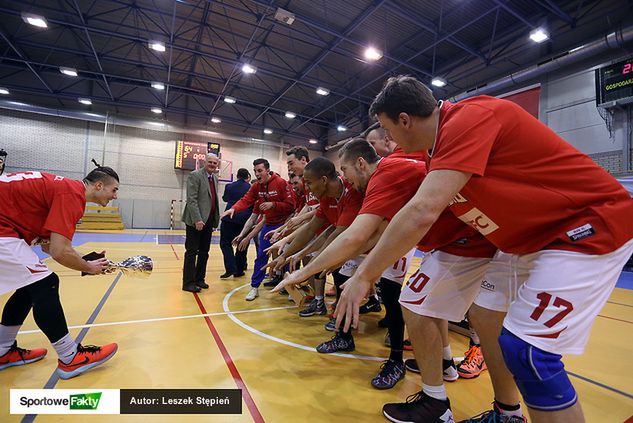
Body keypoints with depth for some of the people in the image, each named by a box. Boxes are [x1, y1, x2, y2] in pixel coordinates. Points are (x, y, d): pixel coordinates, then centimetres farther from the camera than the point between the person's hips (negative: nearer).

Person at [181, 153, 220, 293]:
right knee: (192, 252, 1)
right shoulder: (195, 175, -8)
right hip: (195, 221, -7)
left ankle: (199, 279, 25)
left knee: (204, 252, 13)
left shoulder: (215, 178, 15)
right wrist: (197, 220, -22)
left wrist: (215, 219, 12)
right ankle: (188, 282, 10)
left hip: (209, 221, 7)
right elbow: (191, 200, -15)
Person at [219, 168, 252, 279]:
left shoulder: (229, 186, 5)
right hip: (245, 220, 0)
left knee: (225, 243, 9)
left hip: (229, 219, 0)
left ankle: (230, 268, -6)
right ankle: (239, 270, 16)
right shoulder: (250, 188, 0)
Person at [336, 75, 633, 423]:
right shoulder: (446, 138, 4)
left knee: (526, 348, -14)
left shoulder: (468, 117, -24)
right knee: (486, 320, 11)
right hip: (536, 235, 9)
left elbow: (422, 214, -34)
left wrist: (363, 276, -25)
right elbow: (423, 211, 11)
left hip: (591, 225, -9)